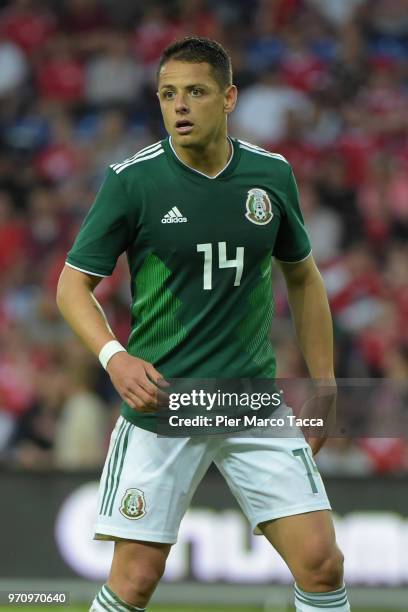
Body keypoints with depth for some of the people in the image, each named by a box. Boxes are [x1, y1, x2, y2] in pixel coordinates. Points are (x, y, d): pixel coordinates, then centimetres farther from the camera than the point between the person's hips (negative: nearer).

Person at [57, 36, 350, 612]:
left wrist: (324, 386, 13)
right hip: (159, 402, -3)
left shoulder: (271, 174, 2)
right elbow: (73, 284, -3)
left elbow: (303, 277, 16)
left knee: (321, 563, -6)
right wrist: (115, 356, -21)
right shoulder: (132, 179, -8)